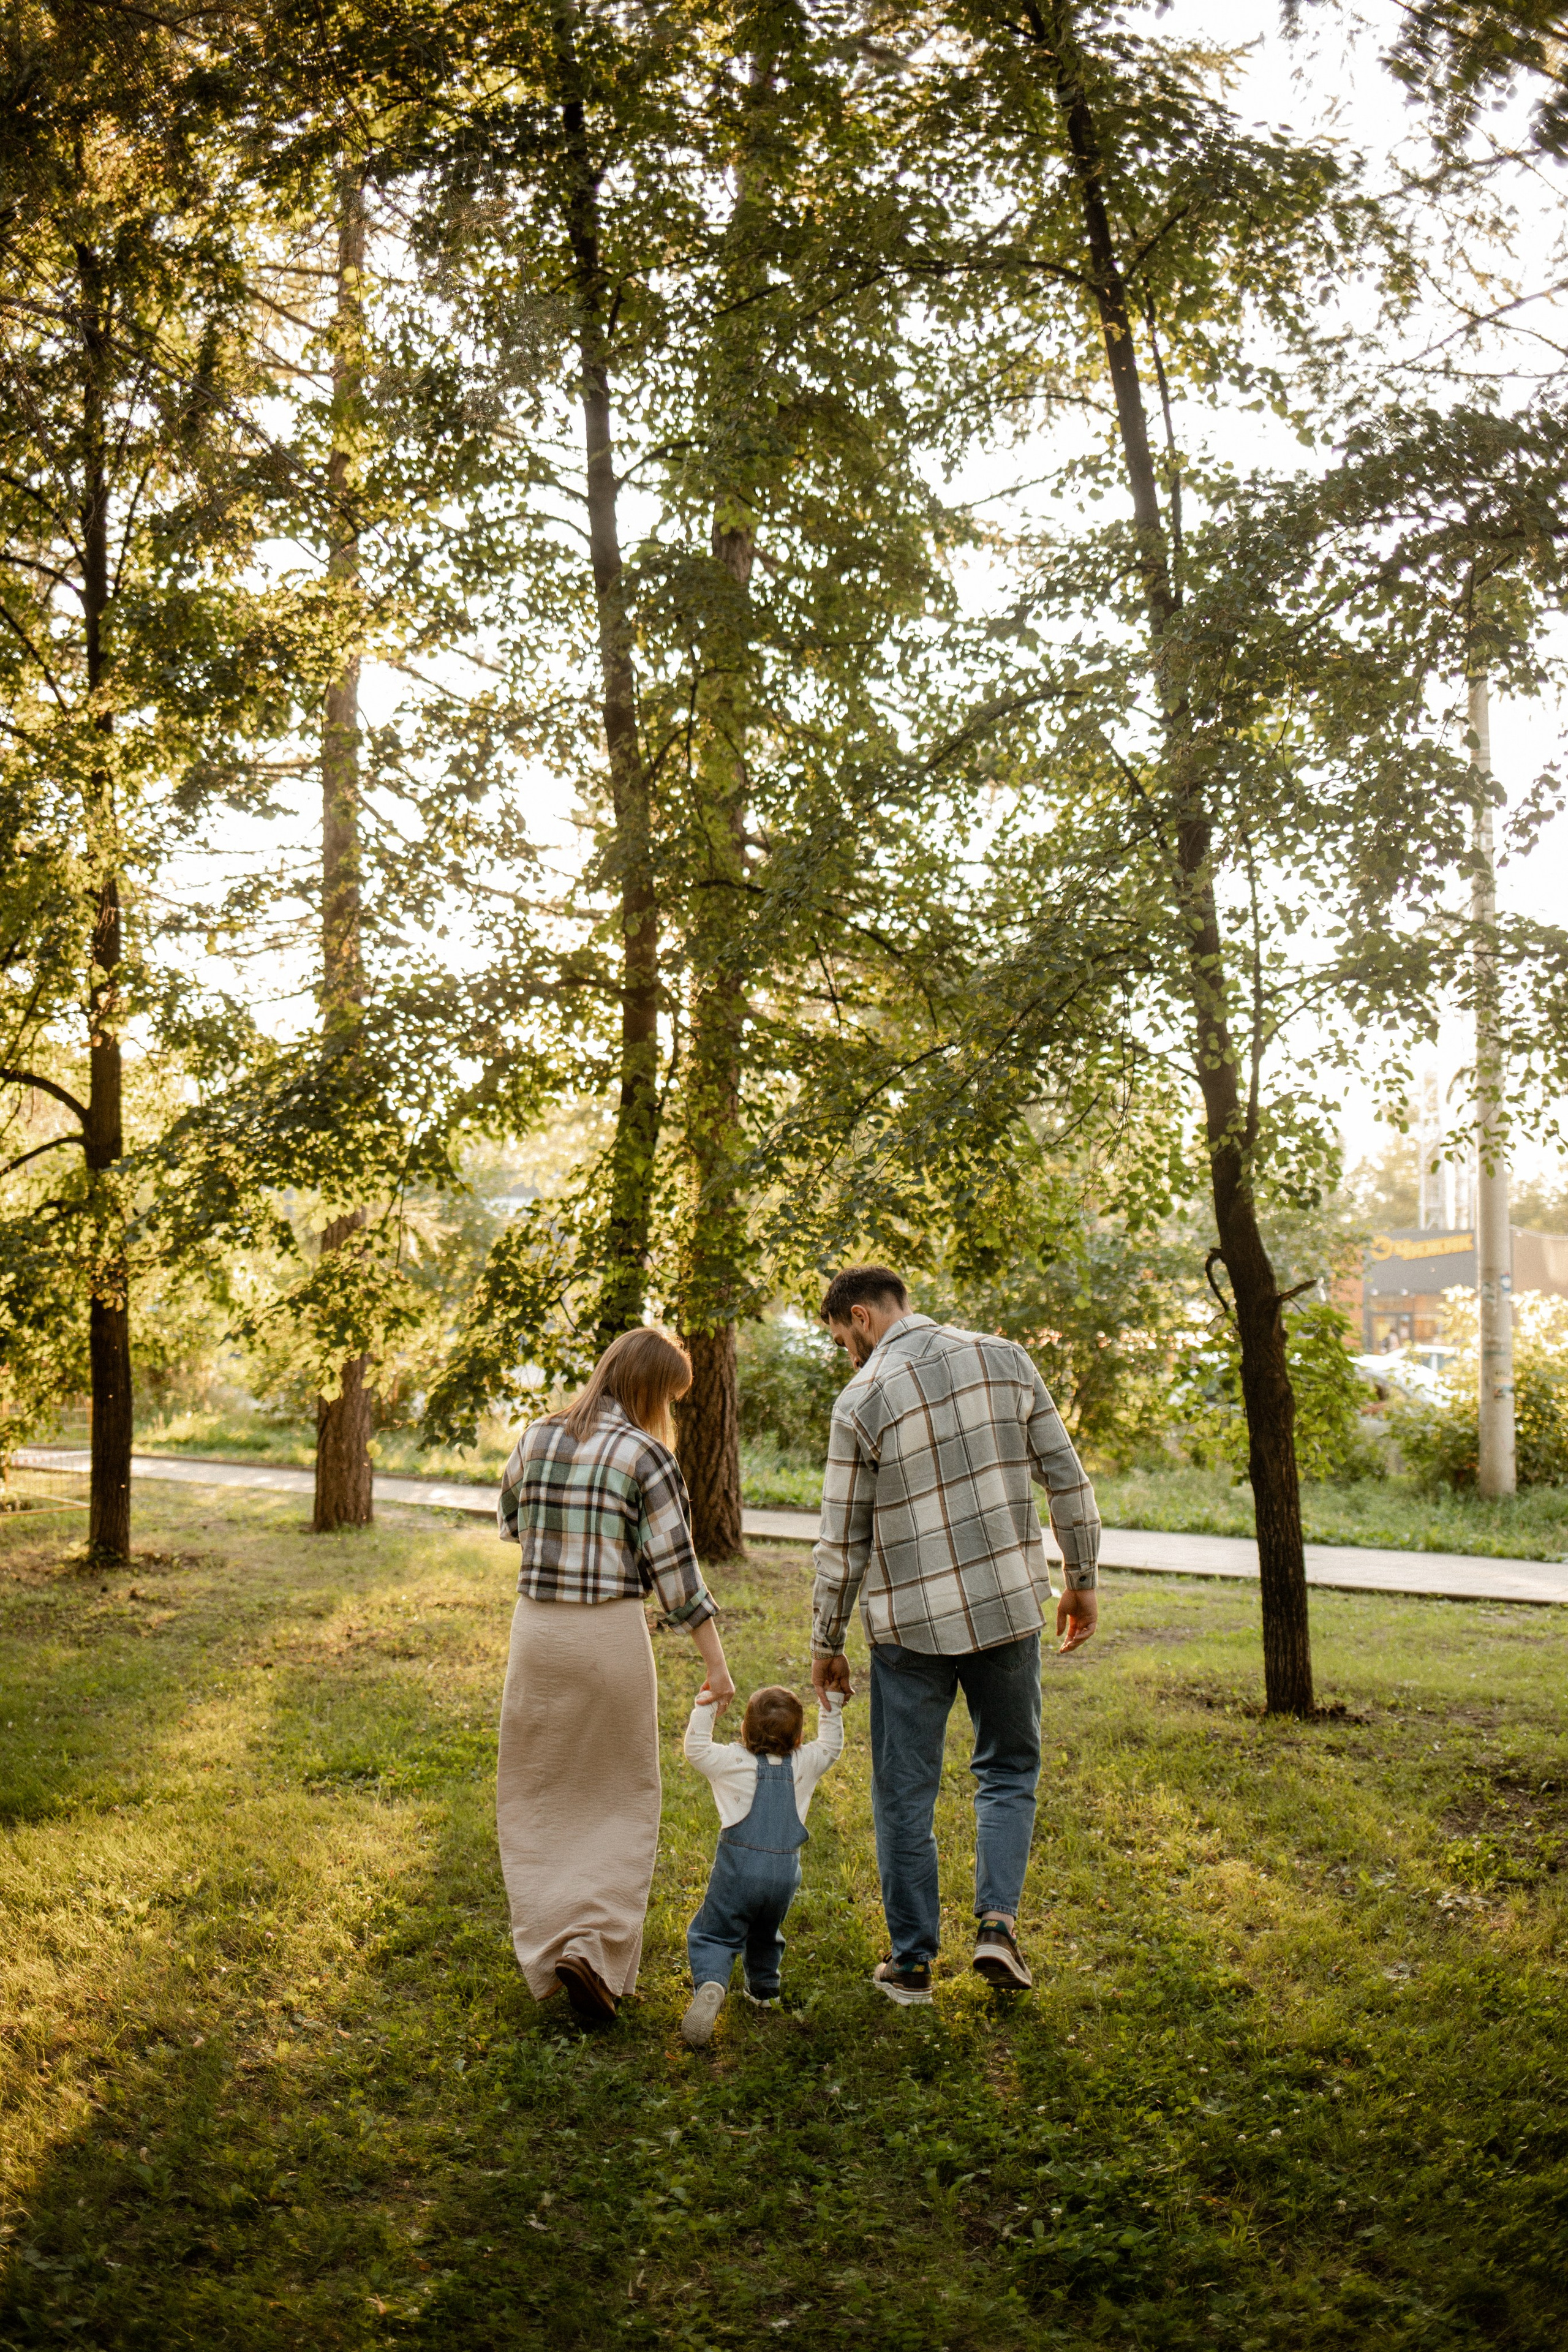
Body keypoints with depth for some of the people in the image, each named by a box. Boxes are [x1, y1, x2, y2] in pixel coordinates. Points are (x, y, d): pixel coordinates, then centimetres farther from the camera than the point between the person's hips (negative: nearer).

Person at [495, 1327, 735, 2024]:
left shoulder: (536, 1438, 3)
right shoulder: (646, 1456, -10)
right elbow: (676, 1569, -10)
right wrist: (717, 1662, -4)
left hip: (536, 1627, 3)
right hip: (611, 1634, -3)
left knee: (538, 1798, 17)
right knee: (618, 1800, 10)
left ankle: (547, 1944, 15)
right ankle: (592, 1945, -5)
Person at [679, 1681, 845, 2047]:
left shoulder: (732, 1763, -4)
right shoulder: (804, 1765, 4)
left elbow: (695, 1749, 7)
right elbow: (831, 1747, 22)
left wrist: (704, 1707, 11)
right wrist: (831, 1705, 25)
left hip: (738, 1868, -4)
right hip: (785, 1872, 4)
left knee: (712, 1934, -2)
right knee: (766, 1934, 28)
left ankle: (710, 1985, -28)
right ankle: (764, 1989, 42)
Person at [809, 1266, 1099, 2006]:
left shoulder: (861, 1400, -10)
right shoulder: (1003, 1360, -1)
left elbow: (842, 1542, -5)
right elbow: (1067, 1480, 2)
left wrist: (826, 1643, 6)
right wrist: (1082, 1579, 14)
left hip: (910, 1625, -3)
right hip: (1007, 1609, 3)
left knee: (904, 1793, 11)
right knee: (1008, 1770, 20)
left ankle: (911, 1960, 18)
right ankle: (997, 1920, 5)